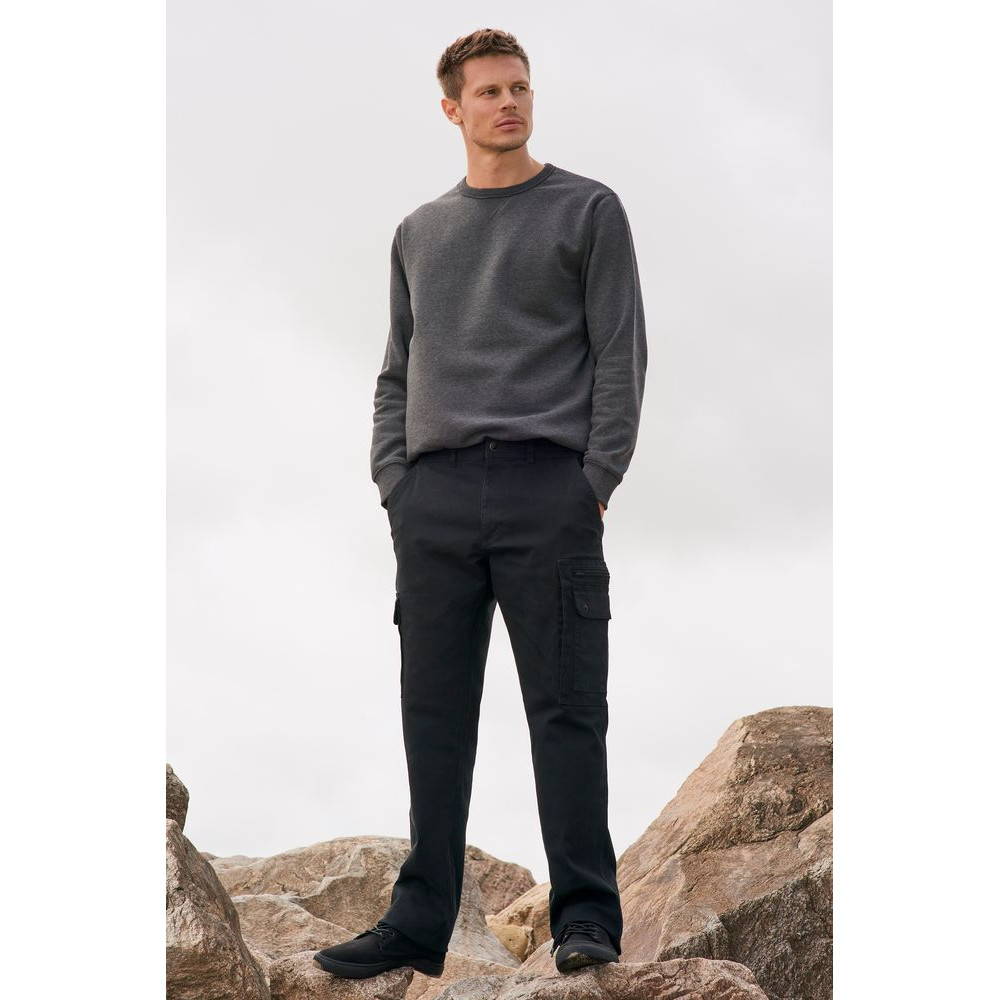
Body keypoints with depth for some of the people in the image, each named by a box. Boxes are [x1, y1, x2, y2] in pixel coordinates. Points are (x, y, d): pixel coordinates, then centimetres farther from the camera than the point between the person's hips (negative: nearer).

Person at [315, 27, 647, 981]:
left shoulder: (588, 210, 8)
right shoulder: (417, 233, 20)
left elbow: (620, 354, 2)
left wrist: (597, 476, -8)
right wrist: (393, 480, 7)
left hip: (548, 491, -4)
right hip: (433, 499, 4)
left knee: (567, 708, -4)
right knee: (434, 716, 5)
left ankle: (585, 915, 2)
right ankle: (421, 920, 12)